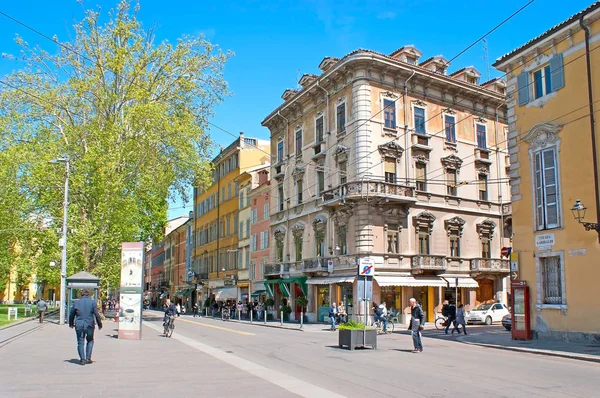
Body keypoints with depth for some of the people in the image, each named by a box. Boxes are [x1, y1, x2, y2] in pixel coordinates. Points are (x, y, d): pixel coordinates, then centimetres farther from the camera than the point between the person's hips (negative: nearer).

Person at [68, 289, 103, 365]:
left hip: (79, 325, 1)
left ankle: (82, 359, 4)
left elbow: (71, 314, 12)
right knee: (90, 341, 18)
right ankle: (88, 358, 11)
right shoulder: (92, 302, -2)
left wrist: (71, 324, 28)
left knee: (80, 342, 8)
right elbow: (97, 314, -5)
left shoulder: (76, 302, 3)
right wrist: (100, 324, 6)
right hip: (89, 325, 0)